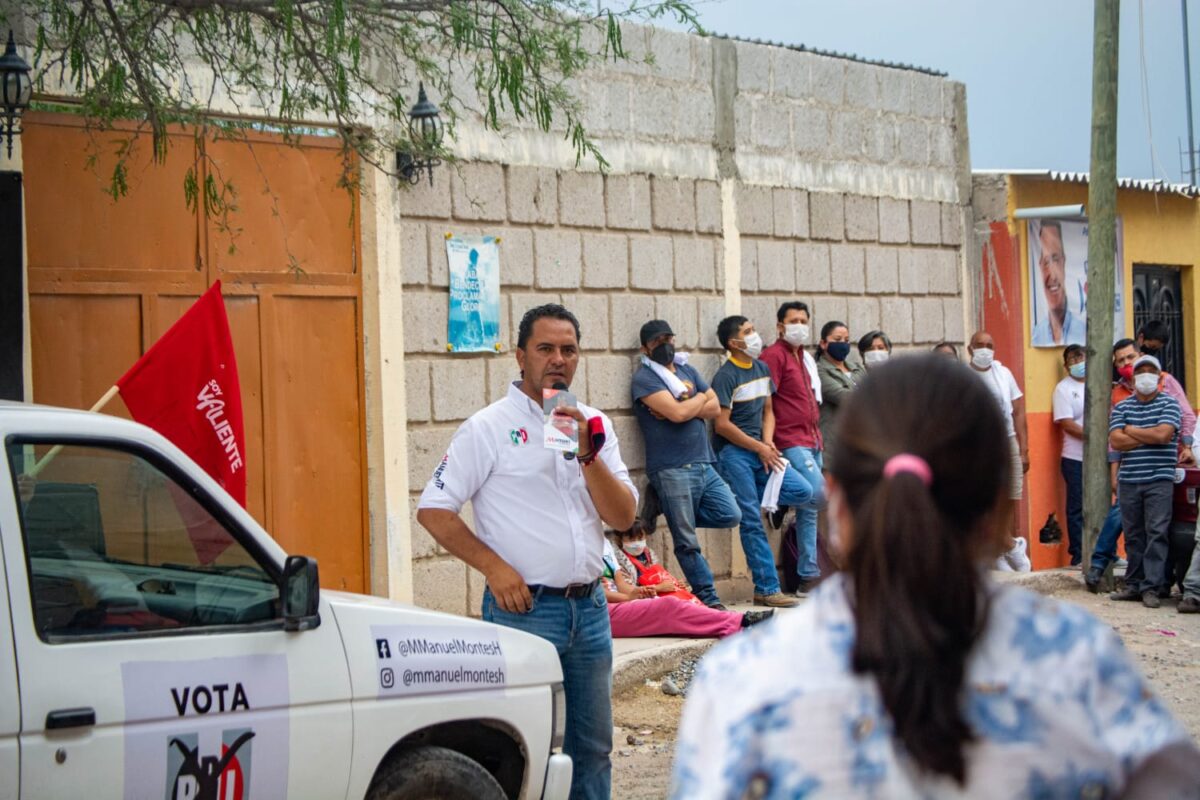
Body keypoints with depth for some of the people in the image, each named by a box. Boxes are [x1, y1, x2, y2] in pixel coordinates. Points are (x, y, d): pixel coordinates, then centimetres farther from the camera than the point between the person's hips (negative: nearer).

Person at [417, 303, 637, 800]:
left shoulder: (595, 425, 9)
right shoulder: (488, 428, -5)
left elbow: (623, 517, 1)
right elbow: (433, 510, -7)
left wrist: (587, 455, -12)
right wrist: (493, 566, -13)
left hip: (589, 607, 5)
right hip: (524, 608, -5)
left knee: (593, 746, 13)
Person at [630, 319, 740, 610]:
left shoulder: (688, 372, 18)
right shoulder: (645, 377, -4)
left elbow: (715, 408, 7)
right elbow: (677, 413, -17)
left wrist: (684, 408, -9)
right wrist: (700, 398, 2)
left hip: (704, 465, 7)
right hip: (672, 470, -7)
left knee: (730, 515, -1)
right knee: (687, 543, -2)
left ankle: (668, 511, 14)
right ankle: (708, 599, 8)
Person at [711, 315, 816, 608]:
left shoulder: (762, 369, 12)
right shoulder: (726, 376, -11)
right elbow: (722, 424, -15)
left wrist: (768, 442, 0)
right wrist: (759, 448, -11)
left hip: (760, 450, 7)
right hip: (734, 454, -7)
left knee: (802, 493, -8)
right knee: (752, 522, -5)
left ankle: (757, 496, 12)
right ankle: (767, 589, -1)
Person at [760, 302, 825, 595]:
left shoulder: (801, 356, 21)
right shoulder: (774, 355, -7)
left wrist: (817, 437, 19)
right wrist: (769, 442, -19)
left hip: (811, 441, 9)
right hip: (791, 442, -9)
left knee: (810, 509, 6)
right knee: (818, 493, -24)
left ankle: (809, 576, 8)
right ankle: (782, 505, 4)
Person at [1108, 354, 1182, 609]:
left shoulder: (1169, 404, 3)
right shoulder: (1122, 407, 11)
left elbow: (1163, 434, -13)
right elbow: (1115, 441, -3)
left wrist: (1131, 431, -3)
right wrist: (1150, 436, -7)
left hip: (1159, 480, -3)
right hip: (1128, 481, 3)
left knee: (1156, 533, -8)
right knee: (1133, 535, 7)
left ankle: (1151, 588, -8)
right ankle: (1134, 585, 14)